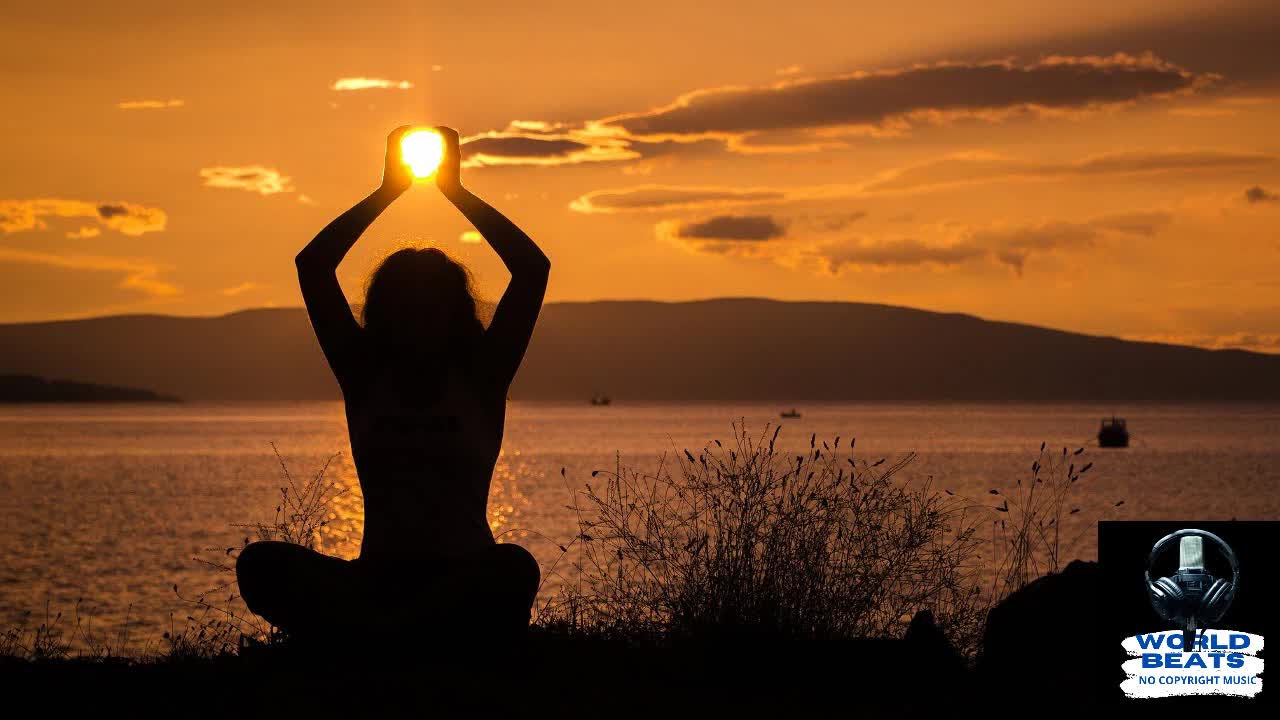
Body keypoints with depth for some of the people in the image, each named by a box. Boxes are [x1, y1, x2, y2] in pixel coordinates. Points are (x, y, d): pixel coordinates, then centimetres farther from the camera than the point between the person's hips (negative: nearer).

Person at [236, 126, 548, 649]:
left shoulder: (480, 380, 7)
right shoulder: (366, 379, 11)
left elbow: (533, 268, -1)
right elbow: (313, 266, 6)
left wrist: (455, 190, 4)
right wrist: (389, 191, 8)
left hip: (463, 582, -1)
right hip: (376, 579, 1)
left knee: (513, 568, -38)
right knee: (261, 565, -27)